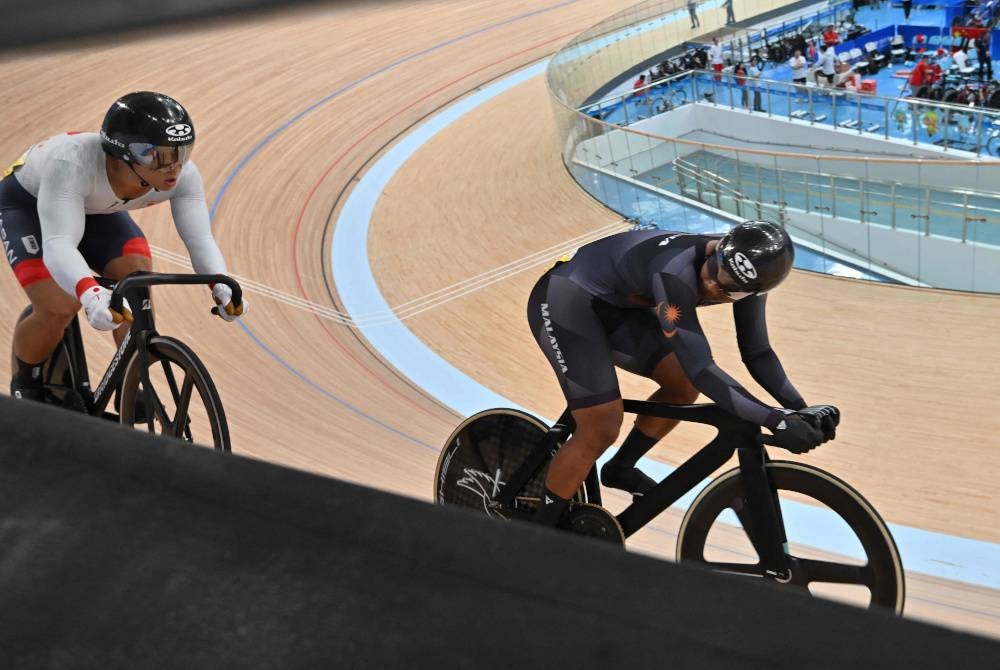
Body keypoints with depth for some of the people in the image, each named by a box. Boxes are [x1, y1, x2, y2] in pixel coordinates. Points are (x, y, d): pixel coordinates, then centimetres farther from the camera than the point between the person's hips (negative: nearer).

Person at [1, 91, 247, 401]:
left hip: (97, 209, 5)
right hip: (28, 204, -4)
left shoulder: (183, 175, -29)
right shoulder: (73, 164, -43)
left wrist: (221, 285, -50)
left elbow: (200, 239, -30)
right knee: (57, 309, -21)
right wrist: (90, 293, -71)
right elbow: (58, 245, -52)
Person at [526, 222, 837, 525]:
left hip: (612, 305, 8)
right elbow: (700, 367, -38)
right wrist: (775, 421, -40)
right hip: (563, 301, -8)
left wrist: (800, 409, -18)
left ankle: (619, 469, 26)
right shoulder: (676, 273, -37)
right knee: (602, 428, -15)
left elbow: (757, 352, -4)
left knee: (685, 385, 4)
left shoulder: (746, 276, -13)